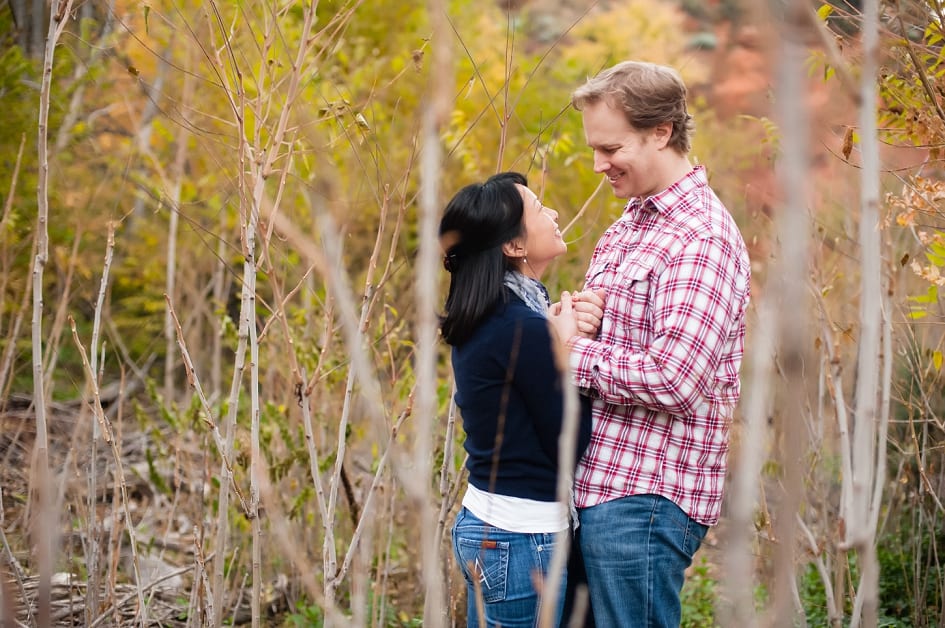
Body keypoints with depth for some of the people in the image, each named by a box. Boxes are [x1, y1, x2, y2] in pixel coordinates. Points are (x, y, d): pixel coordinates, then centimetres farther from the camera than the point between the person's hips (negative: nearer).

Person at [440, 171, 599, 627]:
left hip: (482, 522, 9)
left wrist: (570, 336, -4)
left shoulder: (483, 321, 7)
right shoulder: (523, 329, -20)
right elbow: (570, 444, -15)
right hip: (522, 538, -9)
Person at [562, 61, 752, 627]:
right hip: (597, 484, 9)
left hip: (644, 500, -9)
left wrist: (572, 352, -13)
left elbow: (674, 379, -23)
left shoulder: (702, 237, -14)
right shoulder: (631, 225, 16)